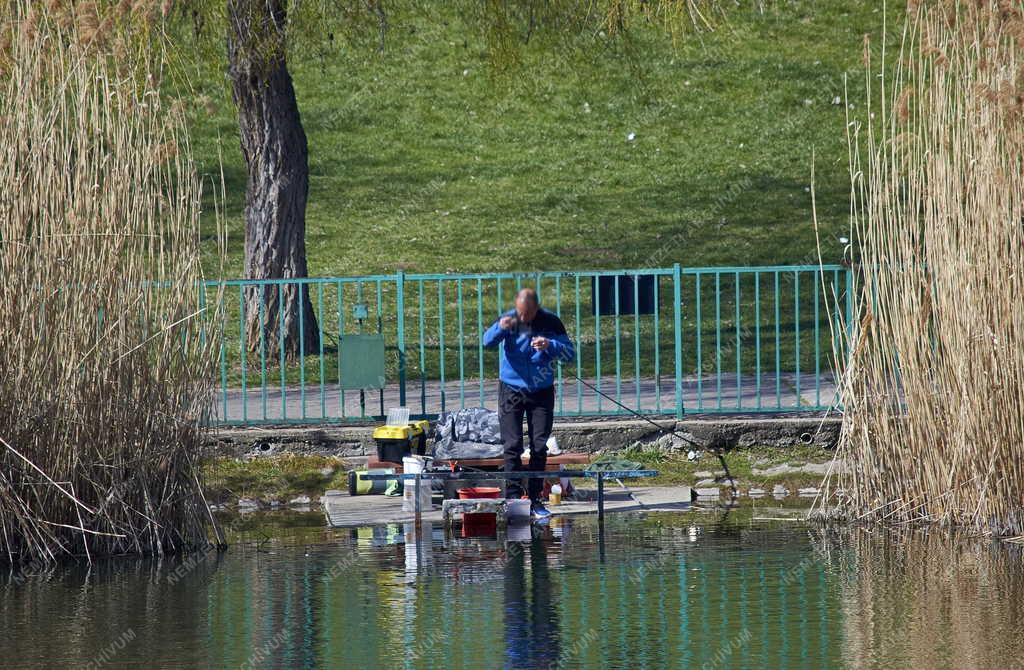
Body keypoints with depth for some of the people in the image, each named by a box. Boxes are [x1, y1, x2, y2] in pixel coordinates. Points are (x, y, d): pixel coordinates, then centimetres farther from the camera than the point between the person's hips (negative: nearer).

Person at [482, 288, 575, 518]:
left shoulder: (550, 322, -7)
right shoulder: (509, 319, -6)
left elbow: (570, 354, -9)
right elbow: (488, 342, -20)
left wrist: (550, 346, -28)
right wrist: (500, 328, -40)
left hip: (541, 393, 0)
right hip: (511, 391, 0)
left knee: (539, 447, 1)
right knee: (512, 446, -5)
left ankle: (535, 499, 7)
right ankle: (514, 497, -4)